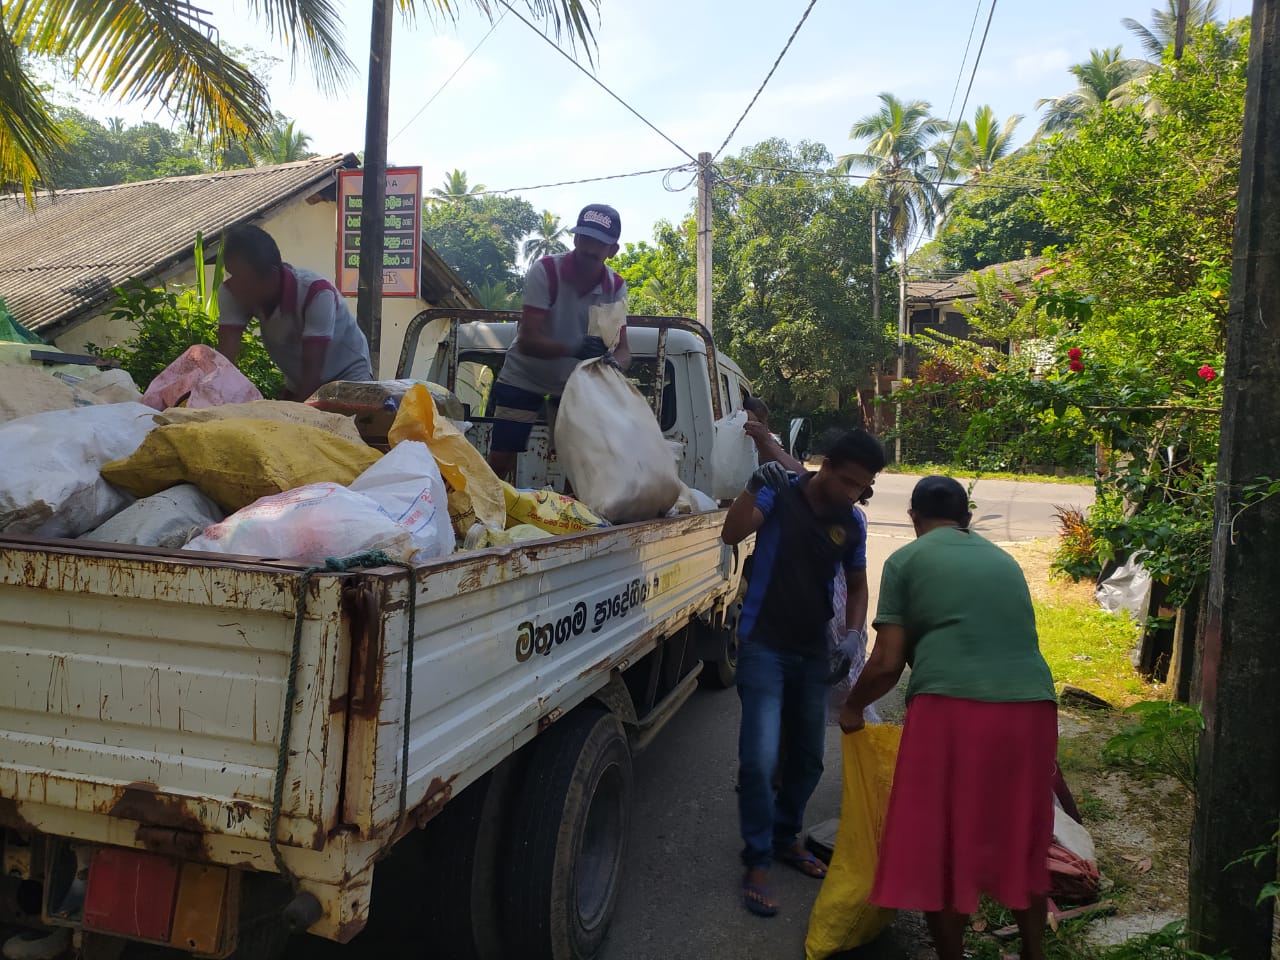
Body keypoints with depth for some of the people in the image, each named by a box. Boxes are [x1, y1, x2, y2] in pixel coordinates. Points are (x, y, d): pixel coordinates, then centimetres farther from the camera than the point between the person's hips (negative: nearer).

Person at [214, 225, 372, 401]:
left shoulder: (316, 294, -32)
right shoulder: (231, 294, -17)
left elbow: (313, 373, -34)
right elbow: (224, 359, -24)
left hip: (348, 379, -5)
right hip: (297, 385, 5)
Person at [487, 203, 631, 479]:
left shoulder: (616, 288, -9)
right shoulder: (545, 272, -22)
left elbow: (623, 350, -14)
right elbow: (527, 341, -29)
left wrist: (614, 363, -39)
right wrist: (574, 349, -46)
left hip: (573, 383, 4)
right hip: (522, 379, -4)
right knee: (499, 464, -6)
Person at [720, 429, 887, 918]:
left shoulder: (853, 523, 0)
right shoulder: (781, 494, -12)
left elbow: (857, 585, 11)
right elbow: (732, 533, -26)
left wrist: (852, 634, -5)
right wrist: (756, 487, -40)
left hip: (813, 651, 5)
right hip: (765, 645, -5)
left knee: (808, 757, 15)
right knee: (760, 758, -12)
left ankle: (785, 837, 37)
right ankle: (757, 863, 6)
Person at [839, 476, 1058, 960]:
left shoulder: (906, 560, 8)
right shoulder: (1004, 560, 23)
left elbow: (887, 663, 2)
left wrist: (852, 707, 21)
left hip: (952, 709, -5)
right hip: (1031, 708, 6)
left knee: (940, 846, 12)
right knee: (1023, 846, 23)